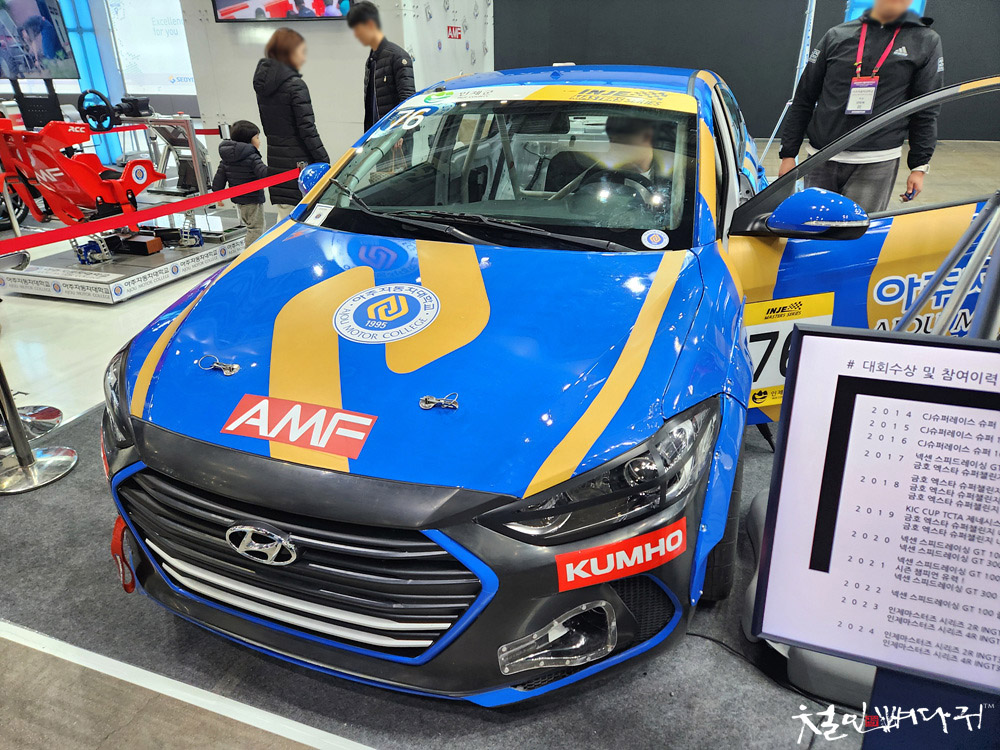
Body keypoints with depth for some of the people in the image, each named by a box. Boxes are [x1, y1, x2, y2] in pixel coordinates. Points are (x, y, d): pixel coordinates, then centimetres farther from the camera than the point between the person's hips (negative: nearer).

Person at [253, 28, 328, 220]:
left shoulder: (263, 85, 12)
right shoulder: (295, 85, -13)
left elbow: (268, 126, 16)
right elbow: (307, 130, -16)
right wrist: (324, 161, -11)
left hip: (275, 161, 8)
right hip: (299, 162, -8)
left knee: (284, 217, 14)